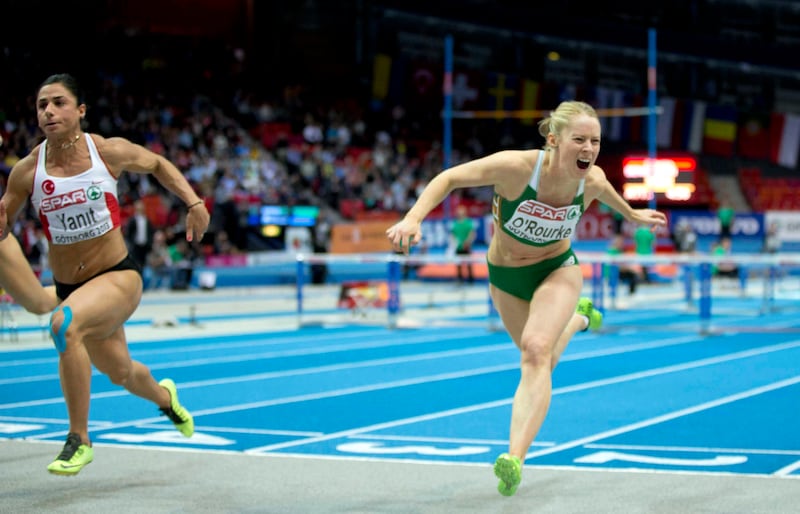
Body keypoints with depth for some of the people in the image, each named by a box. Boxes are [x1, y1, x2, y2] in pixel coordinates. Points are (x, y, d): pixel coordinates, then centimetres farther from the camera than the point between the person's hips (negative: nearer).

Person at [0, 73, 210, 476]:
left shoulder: (109, 152, -11)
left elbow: (157, 164, 9)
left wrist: (194, 203, -1)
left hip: (119, 276, -3)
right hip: (68, 287, 4)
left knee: (65, 325, -34)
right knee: (121, 373, 21)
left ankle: (79, 439, -20)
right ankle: (164, 397, 61)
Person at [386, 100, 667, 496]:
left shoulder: (593, 180, -22)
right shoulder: (515, 167, -34)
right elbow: (449, 178, -24)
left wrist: (631, 214, 23)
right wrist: (413, 219, -39)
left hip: (558, 270, 0)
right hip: (505, 277, 1)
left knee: (536, 350, -26)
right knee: (539, 365, 19)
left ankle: (514, 459, -34)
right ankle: (575, 318, 55)